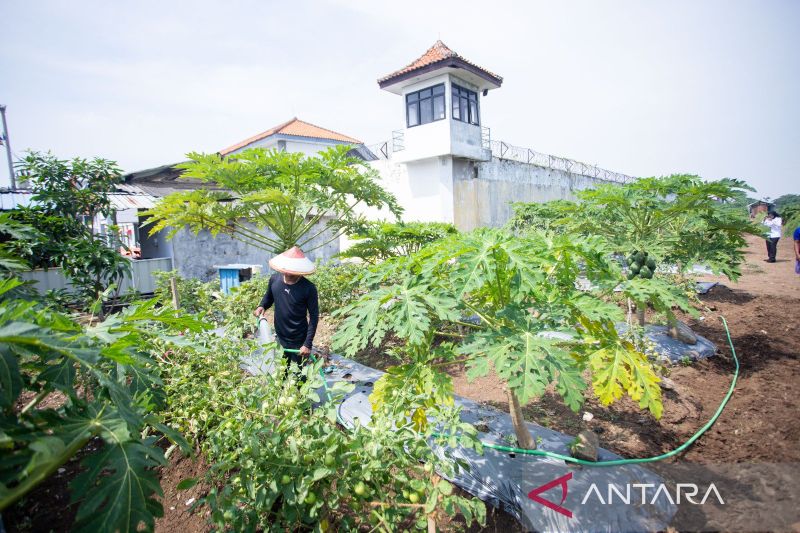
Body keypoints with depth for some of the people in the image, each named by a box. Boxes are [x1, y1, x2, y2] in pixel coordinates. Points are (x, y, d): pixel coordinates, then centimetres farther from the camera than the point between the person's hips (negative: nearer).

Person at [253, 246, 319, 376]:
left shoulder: (308, 288, -20)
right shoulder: (274, 279, -8)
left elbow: (314, 316, -14)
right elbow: (268, 297, 13)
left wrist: (308, 344, -17)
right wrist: (262, 306, -9)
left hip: (299, 341, -4)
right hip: (280, 338, 4)